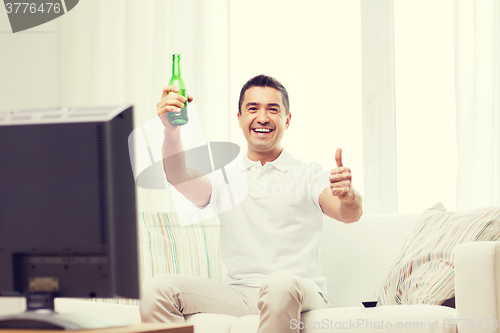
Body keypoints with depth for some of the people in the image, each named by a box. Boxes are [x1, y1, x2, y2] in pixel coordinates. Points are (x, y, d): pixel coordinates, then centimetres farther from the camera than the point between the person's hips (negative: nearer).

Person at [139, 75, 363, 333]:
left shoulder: (308, 174, 8)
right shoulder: (224, 178, 16)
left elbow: (349, 214, -9)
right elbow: (180, 178, -5)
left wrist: (348, 197, -36)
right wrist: (171, 131, -26)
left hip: (299, 295, -3)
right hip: (237, 291, 3)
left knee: (280, 284, -40)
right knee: (155, 290, -19)